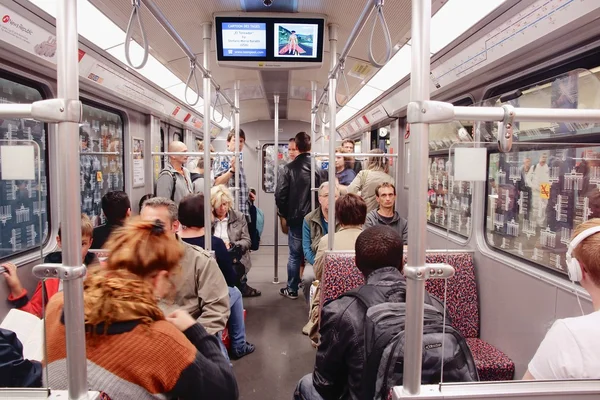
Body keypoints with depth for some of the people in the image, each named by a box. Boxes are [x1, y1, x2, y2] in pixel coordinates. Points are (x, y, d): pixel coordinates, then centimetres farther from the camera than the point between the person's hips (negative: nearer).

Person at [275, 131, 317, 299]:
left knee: (295, 254, 9)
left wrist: (285, 213, 6)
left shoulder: (289, 168, -8)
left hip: (296, 218, -1)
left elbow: (280, 194, -9)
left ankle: (292, 289, 17)